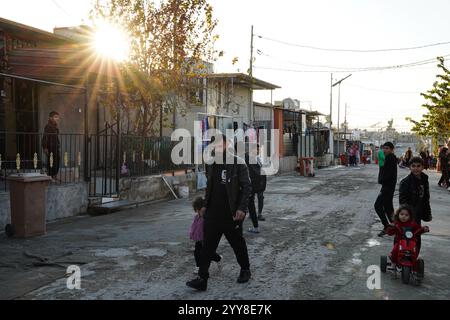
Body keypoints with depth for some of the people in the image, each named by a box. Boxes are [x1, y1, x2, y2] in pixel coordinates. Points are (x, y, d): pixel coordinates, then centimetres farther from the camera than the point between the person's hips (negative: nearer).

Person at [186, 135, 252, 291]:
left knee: (238, 243, 12)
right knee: (207, 245, 0)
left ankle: (245, 270, 34)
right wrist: (205, 205, 12)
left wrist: (242, 208, -17)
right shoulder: (213, 164, 8)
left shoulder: (238, 163, -9)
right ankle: (202, 278, 3)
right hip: (213, 213, 5)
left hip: (231, 214, -4)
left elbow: (246, 187, -11)